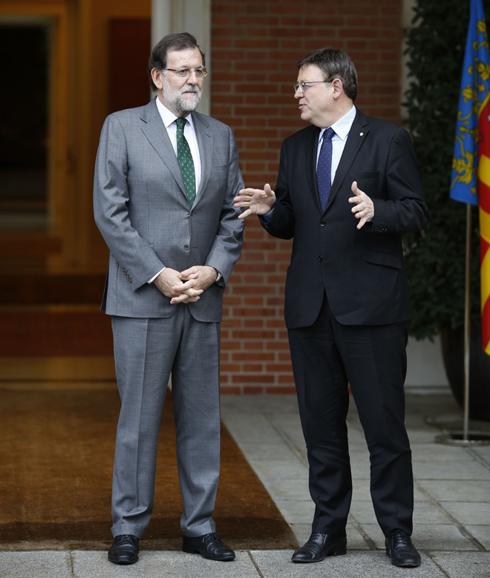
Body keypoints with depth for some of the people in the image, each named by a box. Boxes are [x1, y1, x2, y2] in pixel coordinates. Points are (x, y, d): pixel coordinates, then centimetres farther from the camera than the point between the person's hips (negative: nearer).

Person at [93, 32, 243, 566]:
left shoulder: (220, 137, 13)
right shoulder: (122, 127, 0)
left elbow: (233, 215, 11)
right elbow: (110, 211, -6)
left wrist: (213, 269, -7)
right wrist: (158, 275, -13)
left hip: (202, 299, 4)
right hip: (141, 297, -4)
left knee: (201, 417, 7)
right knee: (139, 416, -1)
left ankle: (199, 526, 15)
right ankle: (128, 527, 8)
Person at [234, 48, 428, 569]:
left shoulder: (387, 140, -3)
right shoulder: (295, 148, 14)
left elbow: (416, 212, -6)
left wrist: (376, 210, -25)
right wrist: (270, 209, -4)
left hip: (370, 304, -5)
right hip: (310, 305, 5)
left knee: (384, 420, -1)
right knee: (320, 422, 9)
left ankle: (397, 531, 9)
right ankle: (328, 529, 18)